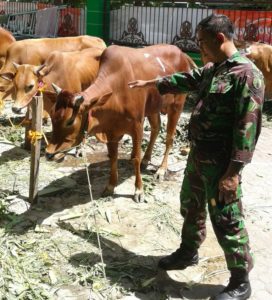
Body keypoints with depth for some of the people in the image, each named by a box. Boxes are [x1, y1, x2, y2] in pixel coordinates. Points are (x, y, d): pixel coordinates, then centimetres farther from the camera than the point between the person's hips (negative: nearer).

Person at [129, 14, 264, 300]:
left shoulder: (246, 74, -17)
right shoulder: (213, 69, 11)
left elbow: (247, 126, -21)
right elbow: (187, 79, 30)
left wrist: (233, 171, -23)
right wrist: (151, 83, 38)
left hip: (221, 161, -9)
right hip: (198, 154, 9)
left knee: (226, 220, -1)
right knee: (191, 205, 22)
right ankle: (188, 252, 44)